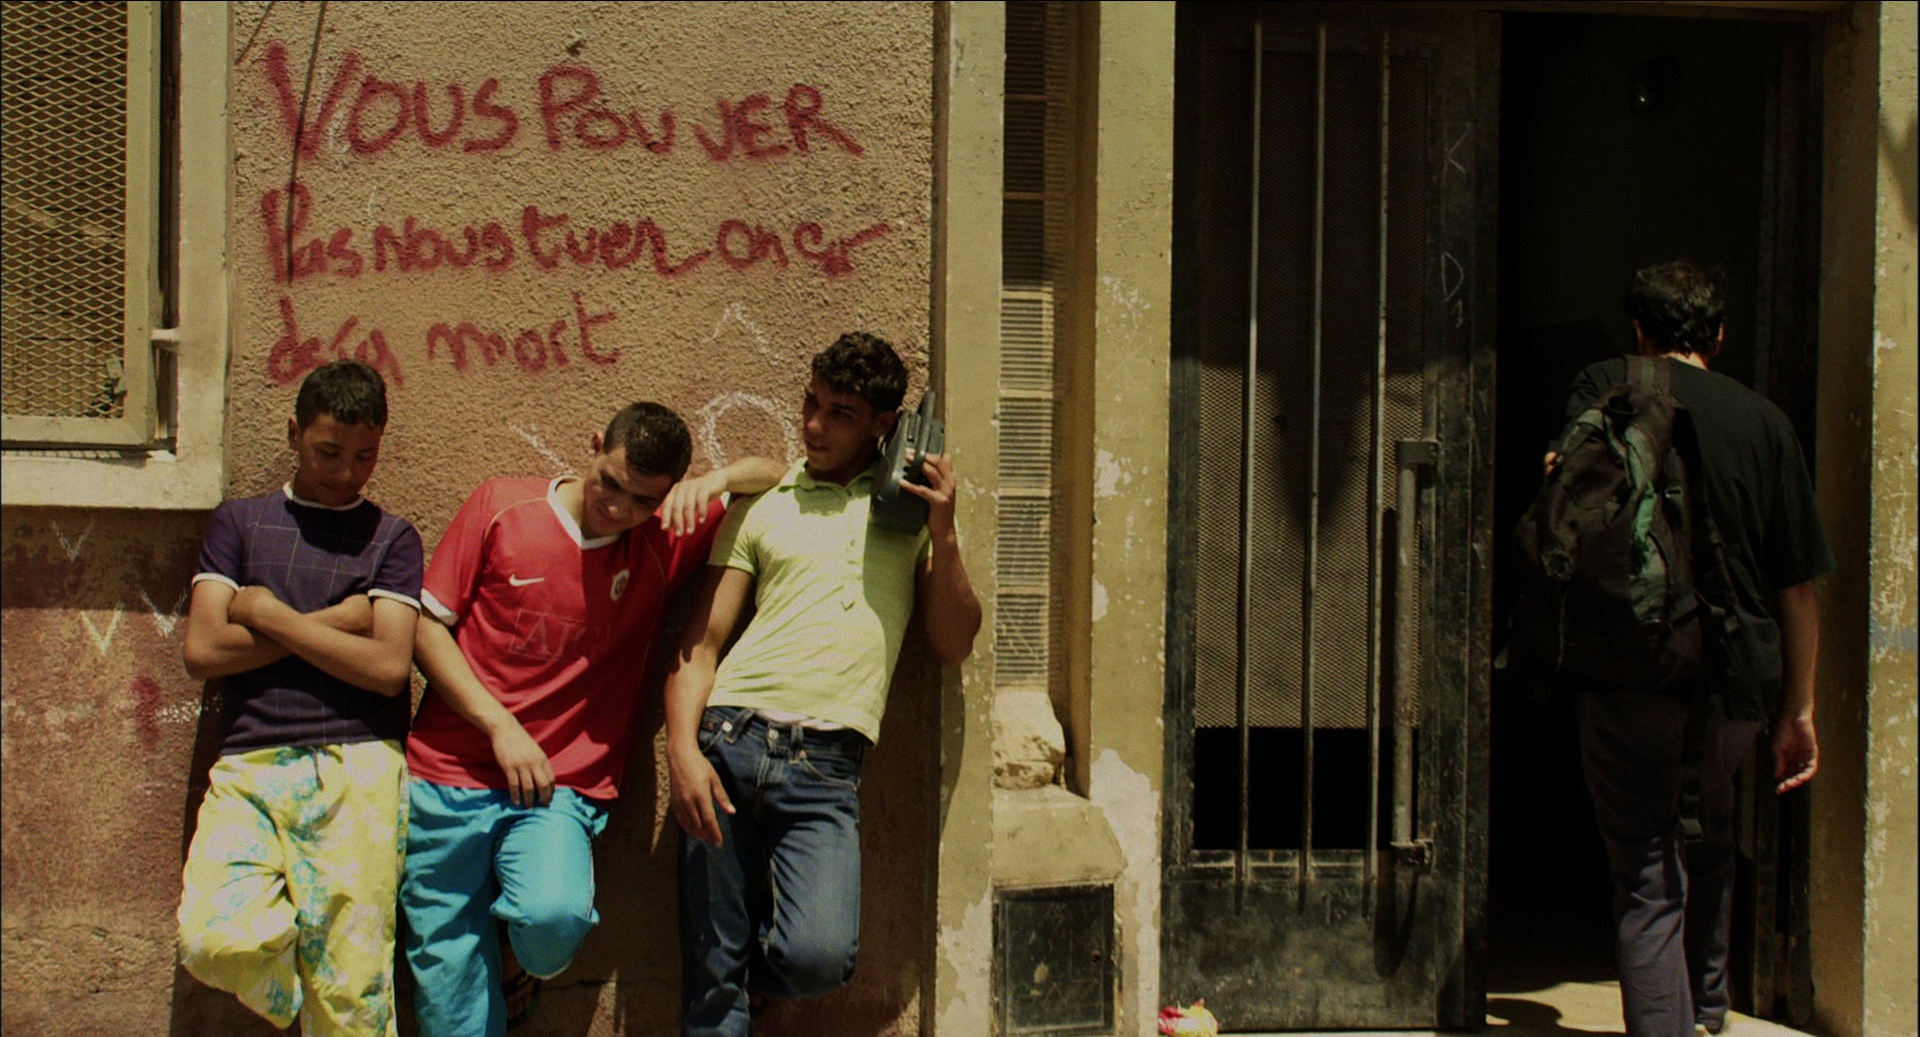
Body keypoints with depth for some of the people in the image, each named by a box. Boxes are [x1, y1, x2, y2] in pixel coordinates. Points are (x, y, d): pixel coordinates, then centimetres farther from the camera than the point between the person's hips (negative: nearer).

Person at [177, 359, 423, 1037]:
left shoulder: (392, 537, 14)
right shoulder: (239, 522, 17)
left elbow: (388, 667, -1)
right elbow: (203, 651, 4)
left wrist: (268, 614, 1)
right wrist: (334, 621, 2)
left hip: (358, 769, -1)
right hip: (249, 767, 1)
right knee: (216, 941, -22)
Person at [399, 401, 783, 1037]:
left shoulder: (664, 543, 4)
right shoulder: (500, 507, 2)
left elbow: (783, 479, 11)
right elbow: (427, 626, 3)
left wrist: (718, 479, -11)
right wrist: (500, 725, -7)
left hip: (559, 791, 0)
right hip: (449, 777, 0)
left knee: (555, 917, -28)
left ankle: (525, 963, 7)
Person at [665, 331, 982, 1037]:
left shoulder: (915, 505, 15)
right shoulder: (761, 512, 14)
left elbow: (954, 646, 11)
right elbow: (698, 646, 9)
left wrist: (943, 535, -1)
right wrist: (682, 750, -8)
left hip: (825, 767, -1)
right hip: (729, 741, 1)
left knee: (819, 959, -20)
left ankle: (766, 928, 12)